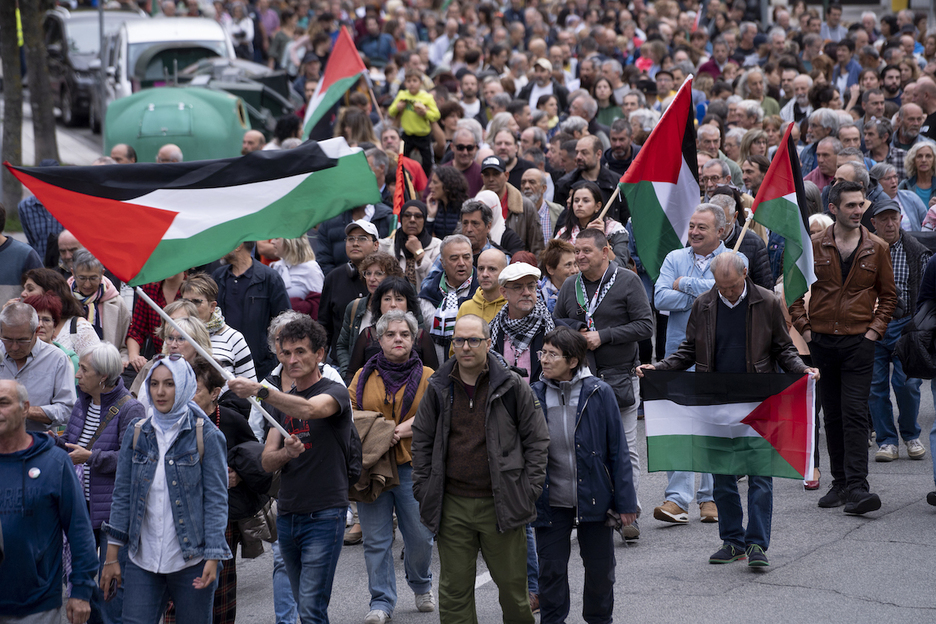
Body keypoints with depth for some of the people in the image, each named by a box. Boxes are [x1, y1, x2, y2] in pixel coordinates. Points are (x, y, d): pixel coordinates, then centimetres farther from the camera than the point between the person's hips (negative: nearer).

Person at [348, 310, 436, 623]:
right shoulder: (364, 377, 11)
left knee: (420, 536, 4)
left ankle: (421, 585, 31)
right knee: (376, 540, 1)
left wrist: (399, 431, -19)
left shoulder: (427, 377, 4)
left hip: (413, 467, -1)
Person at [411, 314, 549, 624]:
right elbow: (421, 440, 13)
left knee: (513, 584, 5)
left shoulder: (512, 387, -1)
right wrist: (423, 488, 6)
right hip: (452, 506, 2)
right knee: (454, 590, 5)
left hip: (501, 504, -2)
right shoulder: (438, 389, 6)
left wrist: (530, 488, -5)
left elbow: (537, 439, 2)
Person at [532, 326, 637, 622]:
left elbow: (618, 450, -4)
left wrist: (625, 502, -4)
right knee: (551, 570, 8)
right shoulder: (534, 396, -4)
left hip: (594, 498, -1)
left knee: (600, 569, 13)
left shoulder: (599, 393, -9)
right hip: (551, 503, 1)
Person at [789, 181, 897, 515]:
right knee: (832, 415, 8)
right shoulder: (813, 246, 2)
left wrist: (875, 329, -1)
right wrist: (804, 327, 0)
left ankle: (857, 486, -16)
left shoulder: (876, 249, 3)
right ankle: (840, 482, 17)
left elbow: (888, 294, 10)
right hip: (822, 341, 2)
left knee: (855, 414, -11)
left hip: (859, 341, -2)